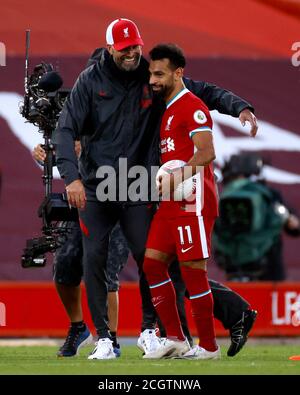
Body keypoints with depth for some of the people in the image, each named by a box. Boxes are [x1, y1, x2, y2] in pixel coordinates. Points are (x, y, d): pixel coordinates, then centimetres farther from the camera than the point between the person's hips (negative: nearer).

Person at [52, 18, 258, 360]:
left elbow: (204, 92, -1)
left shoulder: (152, 78, -1)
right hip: (94, 187, -1)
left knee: (148, 258, -1)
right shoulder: (90, 81, -4)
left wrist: (240, 107, -19)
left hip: (138, 188, 1)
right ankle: (103, 338, 5)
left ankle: (149, 330, 18)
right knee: (94, 260, -4)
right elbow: (66, 130, -8)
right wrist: (71, 177, -21)